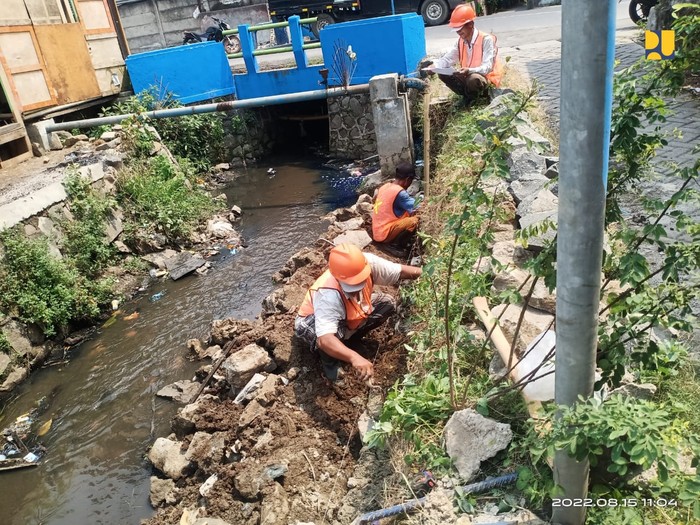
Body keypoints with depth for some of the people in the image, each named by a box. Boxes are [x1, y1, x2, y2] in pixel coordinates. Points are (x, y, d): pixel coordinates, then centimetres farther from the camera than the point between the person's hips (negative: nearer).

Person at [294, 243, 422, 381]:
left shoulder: (368, 263, -32)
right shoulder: (328, 295, -46)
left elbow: (400, 271, -17)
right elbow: (324, 339, -57)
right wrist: (354, 358, -71)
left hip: (348, 318, 6)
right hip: (312, 322, -6)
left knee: (387, 304, -9)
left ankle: (346, 340, 5)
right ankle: (330, 362, -6)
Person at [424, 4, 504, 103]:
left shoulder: (486, 39, -19)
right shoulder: (460, 41, 3)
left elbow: (487, 67, -27)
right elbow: (447, 59, 1)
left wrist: (469, 70, -44)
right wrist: (434, 66, -21)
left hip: (486, 78, -7)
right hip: (468, 76, 7)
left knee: (473, 79, -40)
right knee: (443, 74, -8)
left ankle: (471, 100, -6)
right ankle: (468, 96, 1)